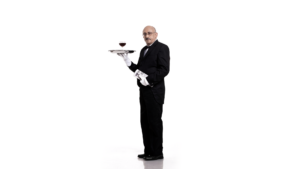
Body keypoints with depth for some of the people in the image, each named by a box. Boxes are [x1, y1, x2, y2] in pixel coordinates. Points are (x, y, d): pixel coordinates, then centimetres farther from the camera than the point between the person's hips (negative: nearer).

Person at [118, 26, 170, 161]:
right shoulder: (144, 50, 19)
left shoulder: (162, 48, -7)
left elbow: (164, 69, -17)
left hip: (154, 91, -8)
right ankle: (149, 151, 17)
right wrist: (128, 61, 1)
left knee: (154, 121, -4)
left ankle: (157, 152, 4)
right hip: (144, 91, 8)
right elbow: (139, 69, 15)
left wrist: (149, 79, -24)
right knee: (145, 122, 10)